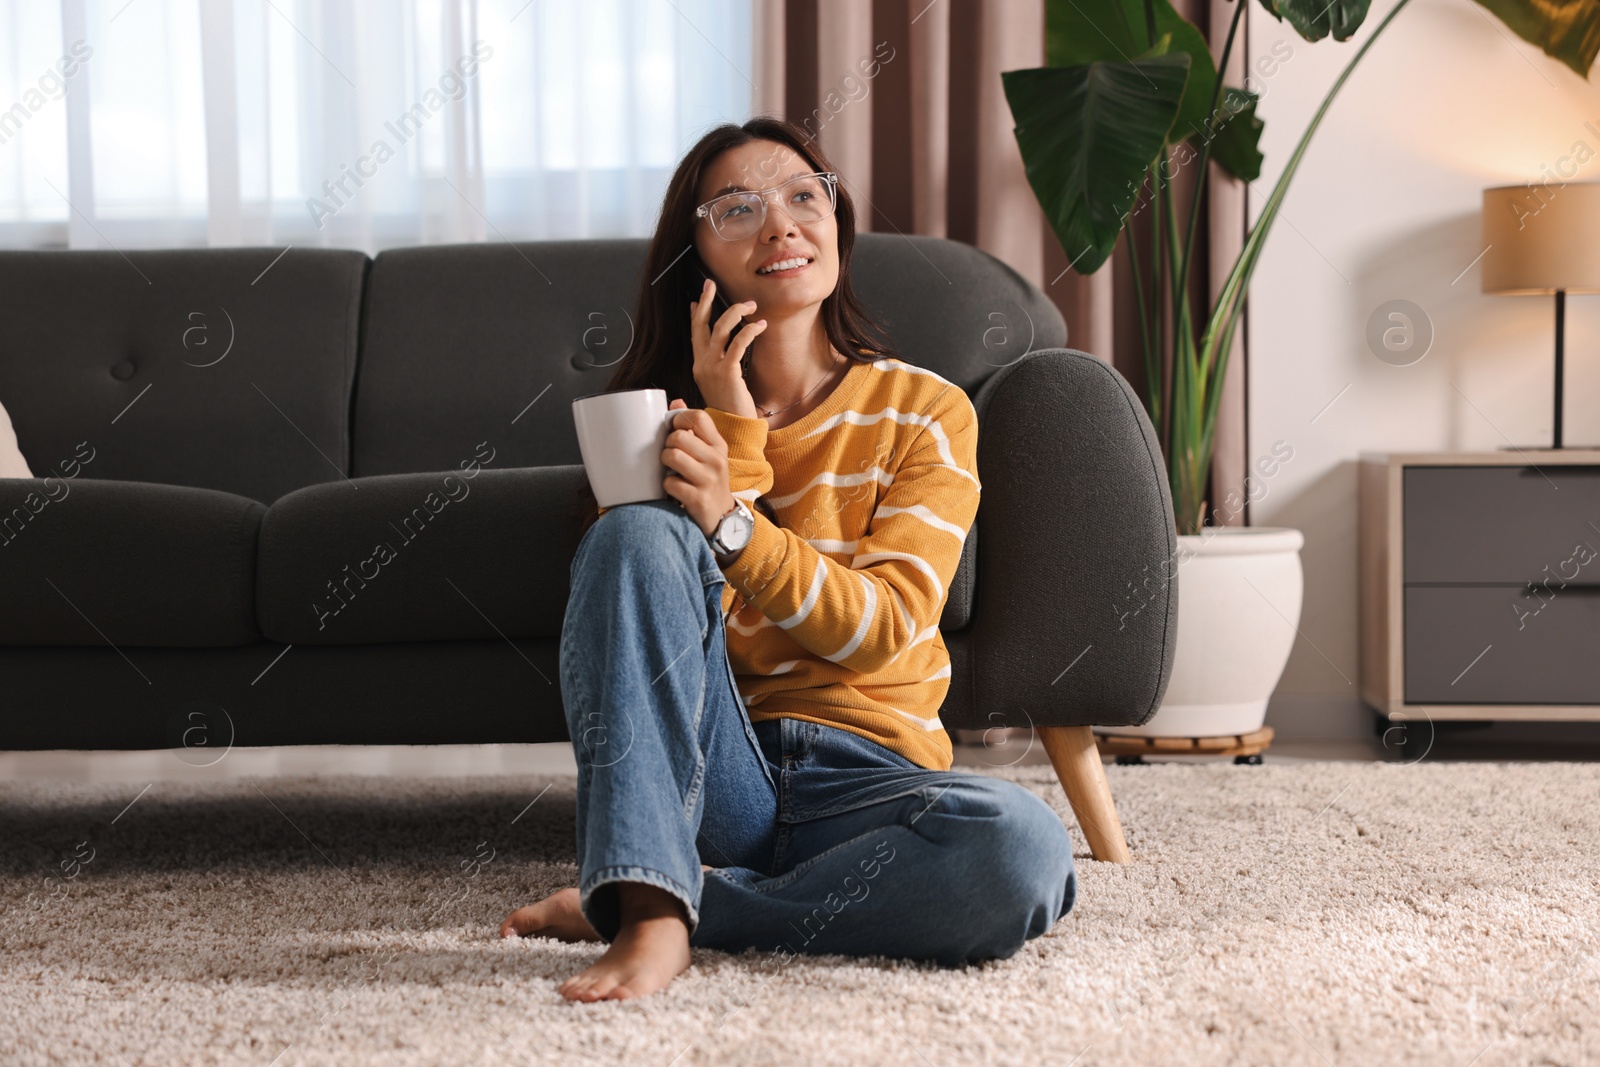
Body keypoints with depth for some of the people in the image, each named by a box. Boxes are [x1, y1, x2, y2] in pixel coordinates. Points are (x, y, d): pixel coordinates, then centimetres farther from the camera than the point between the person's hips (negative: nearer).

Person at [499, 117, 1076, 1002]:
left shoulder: (925, 411, 5)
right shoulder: (663, 415, 11)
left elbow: (882, 628, -7)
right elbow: (659, 595, -3)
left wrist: (730, 523, -22)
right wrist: (736, 427, -8)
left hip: (861, 775, -1)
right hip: (702, 772, 1)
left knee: (1021, 847, -33)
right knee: (640, 532, -25)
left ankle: (696, 901, -18)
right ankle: (650, 914, -33)